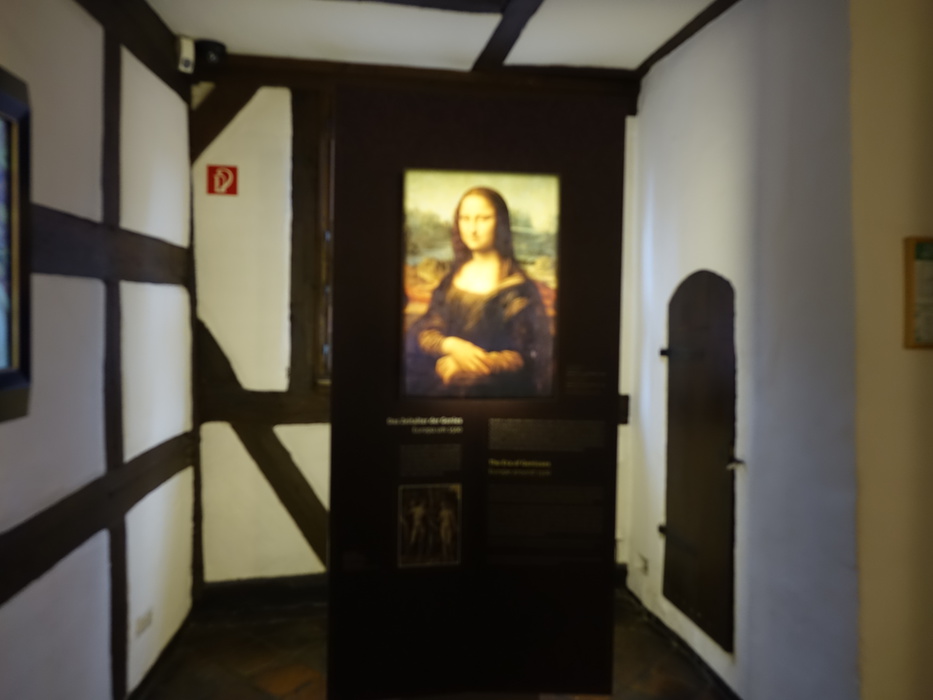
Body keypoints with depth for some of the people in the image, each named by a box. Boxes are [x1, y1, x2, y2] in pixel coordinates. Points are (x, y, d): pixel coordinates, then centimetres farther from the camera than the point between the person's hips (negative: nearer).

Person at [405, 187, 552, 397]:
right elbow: (424, 331, 3)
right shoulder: (451, 278, 6)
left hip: (497, 390, -2)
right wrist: (451, 345, -18)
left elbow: (530, 355, -8)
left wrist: (477, 366, -20)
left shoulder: (518, 286, -7)